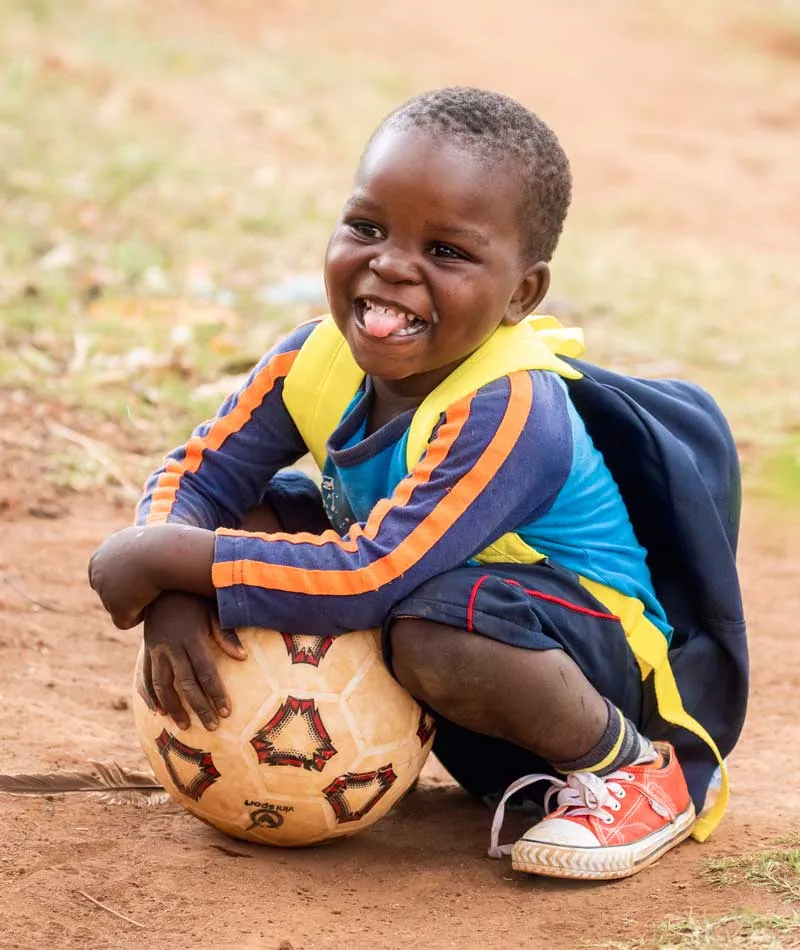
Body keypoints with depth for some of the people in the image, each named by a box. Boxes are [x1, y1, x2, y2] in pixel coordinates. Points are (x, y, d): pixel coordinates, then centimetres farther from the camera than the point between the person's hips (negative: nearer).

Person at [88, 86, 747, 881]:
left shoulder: (506, 414, -33)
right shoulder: (322, 358, -10)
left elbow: (364, 582, -38)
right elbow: (197, 474, -3)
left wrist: (165, 556, -32)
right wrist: (173, 593, -25)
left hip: (609, 662, -8)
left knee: (439, 627, -39)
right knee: (250, 515, -4)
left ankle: (631, 767, -12)